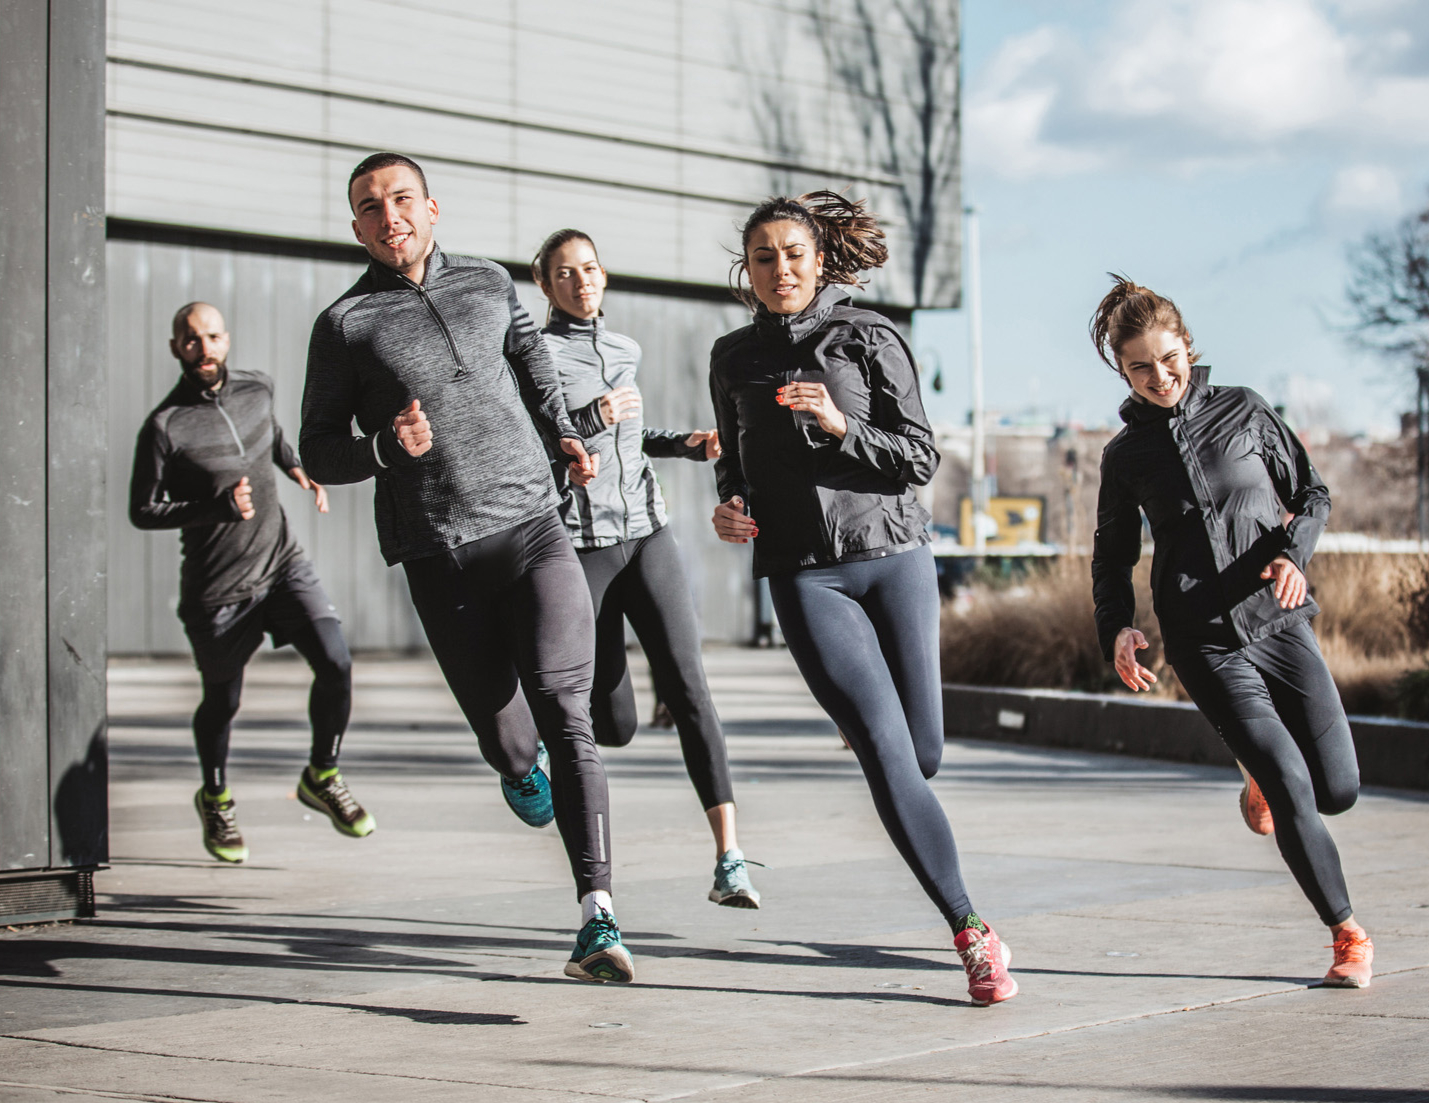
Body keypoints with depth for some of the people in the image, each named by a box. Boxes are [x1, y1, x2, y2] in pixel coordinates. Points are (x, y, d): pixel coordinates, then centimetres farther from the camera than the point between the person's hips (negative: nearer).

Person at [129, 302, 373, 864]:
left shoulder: (257, 389, 3)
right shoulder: (165, 427, -14)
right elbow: (143, 511, -11)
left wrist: (296, 468, 9)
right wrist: (217, 508, -23)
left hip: (284, 564, 4)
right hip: (217, 586, -3)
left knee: (336, 663, -15)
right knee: (222, 701, 10)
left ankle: (321, 777, 9)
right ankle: (215, 799, 39)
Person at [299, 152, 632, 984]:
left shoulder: (490, 284, 13)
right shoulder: (347, 325, 3)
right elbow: (319, 452, 5)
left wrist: (561, 432, 23)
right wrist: (387, 447, -14)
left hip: (534, 527, 1)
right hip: (441, 557, -1)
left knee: (563, 711, -16)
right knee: (502, 735, 5)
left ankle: (597, 915, -21)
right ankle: (523, 771, 47)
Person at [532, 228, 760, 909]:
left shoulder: (624, 351, 15)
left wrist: (686, 444, 14)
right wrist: (588, 420, -20)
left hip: (646, 534, 4)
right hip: (579, 544, -4)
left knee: (685, 685, -15)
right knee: (615, 726, 0)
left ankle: (728, 860, -20)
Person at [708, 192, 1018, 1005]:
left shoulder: (867, 337, 2)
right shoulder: (734, 359, 11)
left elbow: (920, 457, -2)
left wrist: (842, 426, -17)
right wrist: (731, 505, 3)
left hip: (893, 553, 0)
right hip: (802, 573, 0)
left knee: (925, 755, 3)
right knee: (888, 756, -14)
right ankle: (972, 935, -10)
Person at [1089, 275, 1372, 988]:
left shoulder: (1242, 411, 4)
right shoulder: (1126, 454, 5)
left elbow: (1311, 493, 9)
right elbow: (1113, 556, 14)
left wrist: (1293, 551, -11)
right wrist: (1116, 628, -4)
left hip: (1279, 618, 2)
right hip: (1204, 641, -1)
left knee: (1337, 790, 0)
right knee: (1293, 790, -14)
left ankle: (1261, 778, 37)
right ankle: (1348, 936, 3)